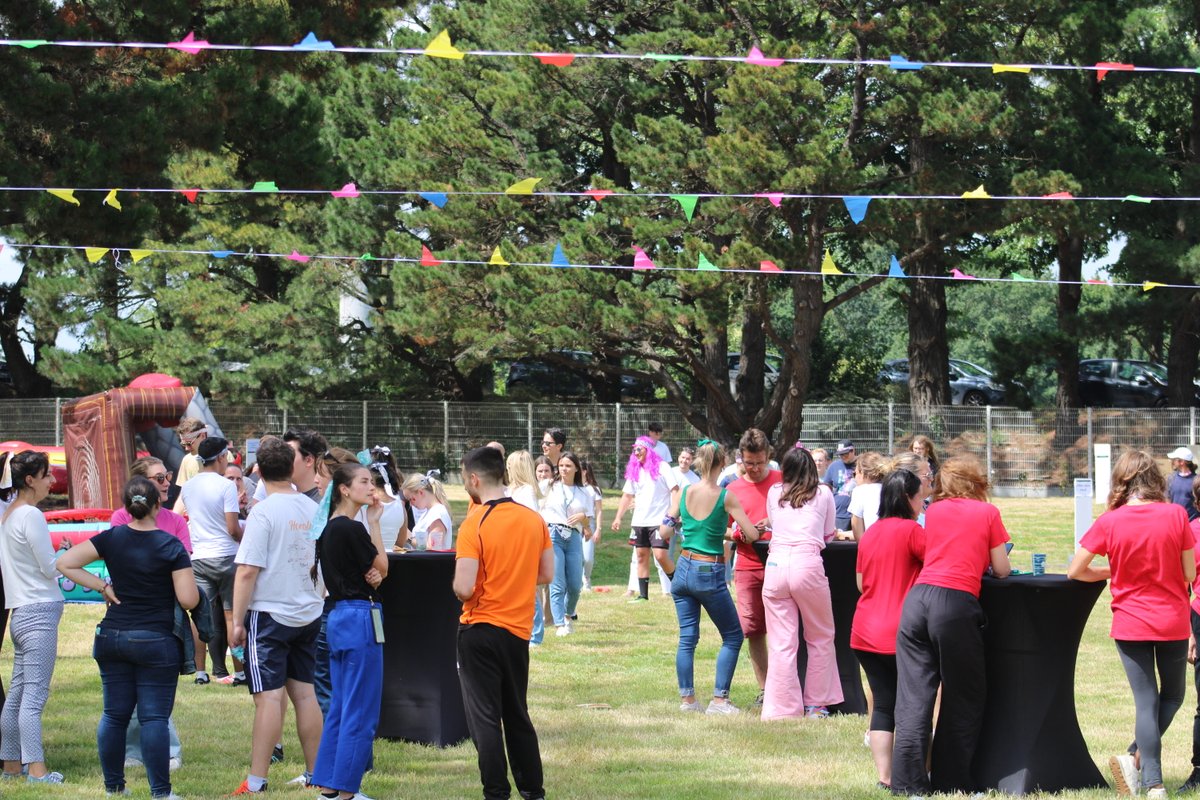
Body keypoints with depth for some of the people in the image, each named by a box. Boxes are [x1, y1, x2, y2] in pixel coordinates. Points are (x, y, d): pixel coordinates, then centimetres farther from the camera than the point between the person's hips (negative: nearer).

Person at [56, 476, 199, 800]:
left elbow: (65, 563, -2)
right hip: (156, 641, -4)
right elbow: (189, 600, -14)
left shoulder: (111, 539, -1)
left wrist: (102, 586, 2)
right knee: (154, 717, -2)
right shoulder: (171, 546, -11)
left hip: (112, 637, 4)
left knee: (114, 714, 11)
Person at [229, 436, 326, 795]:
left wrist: (237, 620, -9)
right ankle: (315, 774, 16)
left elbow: (247, 571, -15)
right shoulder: (313, 509, 5)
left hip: (269, 615, -6)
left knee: (269, 696, -8)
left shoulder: (264, 512, -13)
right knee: (304, 692, 12)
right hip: (308, 614, 6)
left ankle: (256, 781, -8)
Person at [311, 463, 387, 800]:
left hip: (339, 617, 10)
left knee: (340, 707, 14)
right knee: (361, 713, -4)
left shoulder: (329, 529, 12)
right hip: (361, 618, -10)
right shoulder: (352, 529, -16)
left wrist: (371, 577, -5)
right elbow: (382, 566, -3)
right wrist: (374, 522, 1)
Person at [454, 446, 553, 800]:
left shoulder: (475, 525, -16)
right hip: (519, 630, 5)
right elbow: (547, 574, 8)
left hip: (480, 628, -5)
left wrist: (457, 585, 2)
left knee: (485, 717, 1)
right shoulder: (534, 519, 1)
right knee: (517, 714, 17)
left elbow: (464, 588, -20)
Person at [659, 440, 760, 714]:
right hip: (710, 574, -4)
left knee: (687, 638, 10)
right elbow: (752, 535, -12)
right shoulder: (726, 497, -12)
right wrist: (733, 534, 9)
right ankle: (719, 700, 2)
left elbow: (664, 532, 2)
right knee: (732, 637, 9)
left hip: (684, 569, 4)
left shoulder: (683, 493, -2)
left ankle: (687, 698, 10)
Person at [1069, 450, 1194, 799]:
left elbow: (1074, 571, -3)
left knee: (1146, 702, 4)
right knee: (1172, 695, 18)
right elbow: (1189, 574, -2)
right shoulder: (1176, 515, -8)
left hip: (1130, 624, 0)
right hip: (1173, 622, 0)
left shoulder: (1110, 522, -7)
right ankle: (1136, 758, 3)